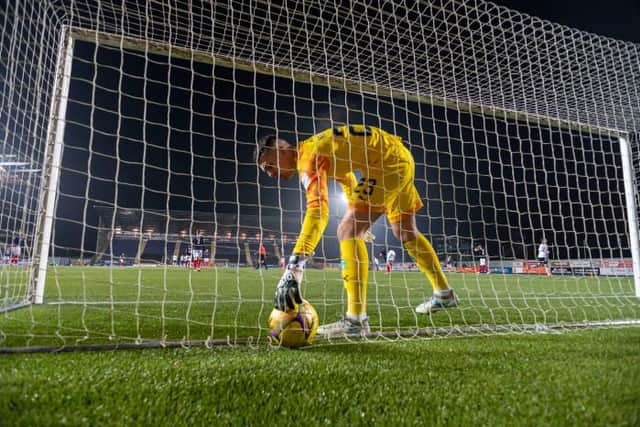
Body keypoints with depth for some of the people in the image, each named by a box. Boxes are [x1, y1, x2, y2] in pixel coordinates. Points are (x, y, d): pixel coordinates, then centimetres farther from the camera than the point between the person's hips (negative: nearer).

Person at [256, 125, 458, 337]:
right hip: (400, 156, 11)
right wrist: (360, 217, 28)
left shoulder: (309, 156, -21)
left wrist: (294, 266, -43)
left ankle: (356, 320, -17)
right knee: (405, 232, 21)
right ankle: (444, 293, 38)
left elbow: (317, 210, -37)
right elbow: (346, 175, 24)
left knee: (348, 230, -16)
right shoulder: (312, 148, 9)